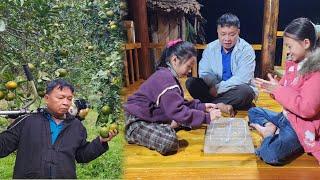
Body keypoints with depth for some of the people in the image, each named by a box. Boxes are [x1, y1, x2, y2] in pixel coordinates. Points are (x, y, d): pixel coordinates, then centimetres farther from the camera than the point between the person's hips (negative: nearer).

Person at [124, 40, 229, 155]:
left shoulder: (168, 76, 7)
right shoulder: (165, 78, -26)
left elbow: (178, 104, 11)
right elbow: (178, 111, -32)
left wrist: (202, 106, 2)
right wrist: (206, 117, -27)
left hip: (155, 118, 10)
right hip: (137, 122, -10)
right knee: (170, 142, -35)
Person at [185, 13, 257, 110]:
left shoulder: (246, 49, -10)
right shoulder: (210, 48, 1)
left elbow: (242, 79, -20)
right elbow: (204, 73, -1)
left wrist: (218, 88, -22)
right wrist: (214, 86, -21)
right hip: (215, 90, 3)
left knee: (245, 90, -36)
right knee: (190, 82, -18)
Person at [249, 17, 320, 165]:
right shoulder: (293, 63, 5)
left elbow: (307, 108, -28)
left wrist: (278, 89, -23)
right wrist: (271, 87, -8)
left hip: (302, 126, -9)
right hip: (285, 117, 9)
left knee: (270, 154, -31)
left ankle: (271, 132, -1)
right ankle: (271, 129, -5)